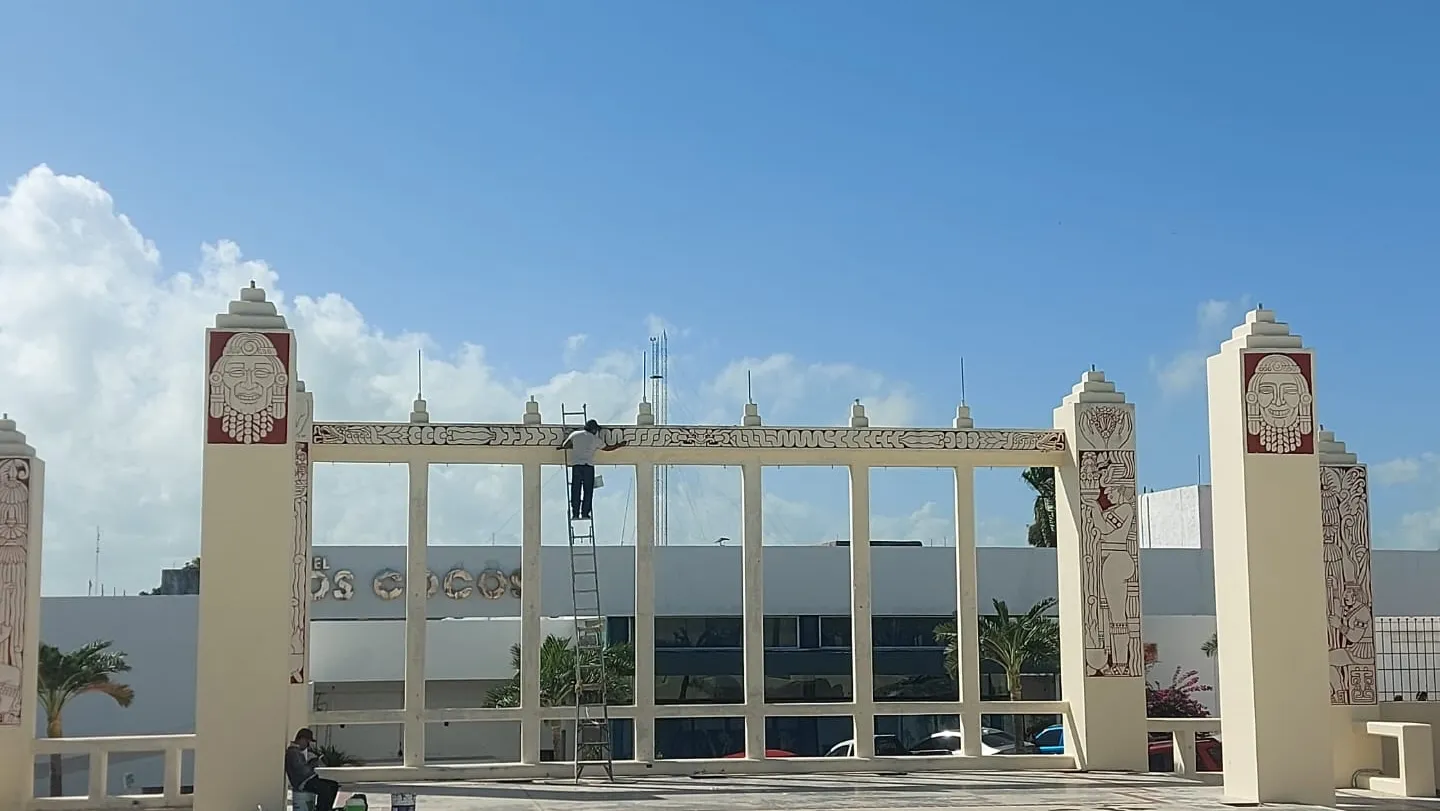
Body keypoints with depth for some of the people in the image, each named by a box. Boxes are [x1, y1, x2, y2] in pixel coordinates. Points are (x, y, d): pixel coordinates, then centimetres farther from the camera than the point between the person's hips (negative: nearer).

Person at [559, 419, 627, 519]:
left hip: (576, 465, 1)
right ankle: (584, 514, -2)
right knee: (588, 491, 3)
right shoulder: (595, 439, 9)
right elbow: (607, 448, 20)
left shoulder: (575, 435, 10)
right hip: (588, 466, -1)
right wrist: (619, 445, 35)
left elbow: (565, 446, 6)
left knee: (576, 490, 4)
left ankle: (575, 514, 1)